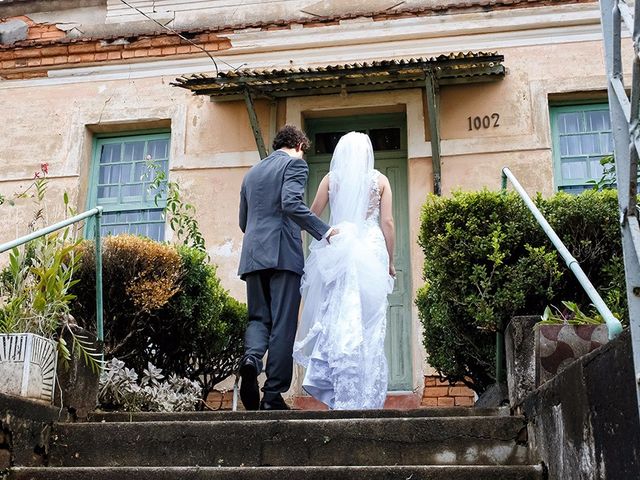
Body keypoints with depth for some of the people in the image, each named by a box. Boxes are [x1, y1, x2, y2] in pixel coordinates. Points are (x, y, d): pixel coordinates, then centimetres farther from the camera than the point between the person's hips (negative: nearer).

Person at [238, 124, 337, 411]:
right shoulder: (294, 164, 3)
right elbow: (291, 204, -15)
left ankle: (251, 356, -19)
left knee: (258, 317, 12)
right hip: (283, 254, -6)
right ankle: (273, 396, -3)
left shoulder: (252, 172, 23)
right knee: (282, 324, -2)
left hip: (253, 255, 6)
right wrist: (324, 232, -14)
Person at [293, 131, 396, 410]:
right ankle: (367, 399, 2)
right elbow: (387, 223, 3)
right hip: (372, 251, 0)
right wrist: (390, 261, 8)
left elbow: (311, 216, 5)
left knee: (337, 320, 2)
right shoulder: (380, 180, 7)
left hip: (337, 252, 1)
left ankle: (341, 397, -3)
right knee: (370, 324, 2)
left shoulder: (331, 178, 8)